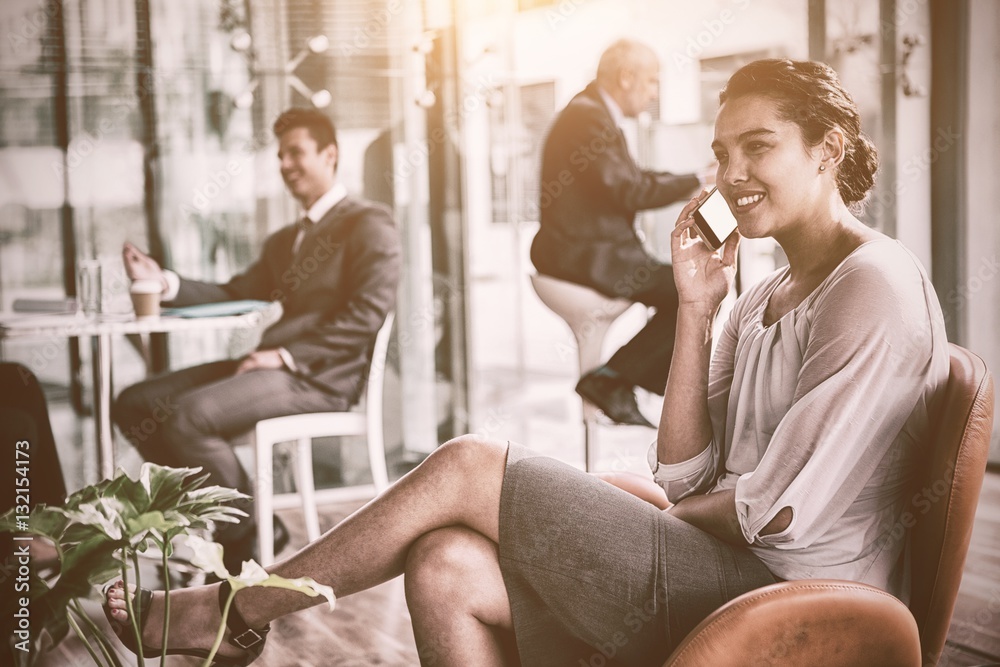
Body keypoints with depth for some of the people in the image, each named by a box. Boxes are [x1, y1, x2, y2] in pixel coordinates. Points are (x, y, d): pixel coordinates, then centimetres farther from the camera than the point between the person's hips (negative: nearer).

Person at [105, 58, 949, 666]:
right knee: (447, 567, -11)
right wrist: (696, 310, 2)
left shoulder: (876, 288, -10)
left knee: (470, 467, -12)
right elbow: (682, 475, 8)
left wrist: (669, 520, 2)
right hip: (726, 586, 8)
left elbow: (783, 512, -16)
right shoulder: (763, 303, 19)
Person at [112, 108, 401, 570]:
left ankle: (247, 537, -8)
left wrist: (287, 355, -18)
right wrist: (165, 283, 2)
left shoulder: (369, 224, 0)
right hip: (277, 365, 9)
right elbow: (234, 295, 18)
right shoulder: (284, 240, 28)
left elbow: (367, 315, -13)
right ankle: (223, 521, 0)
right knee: (136, 404, -2)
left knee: (188, 415, -28)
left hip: (321, 375, -9)